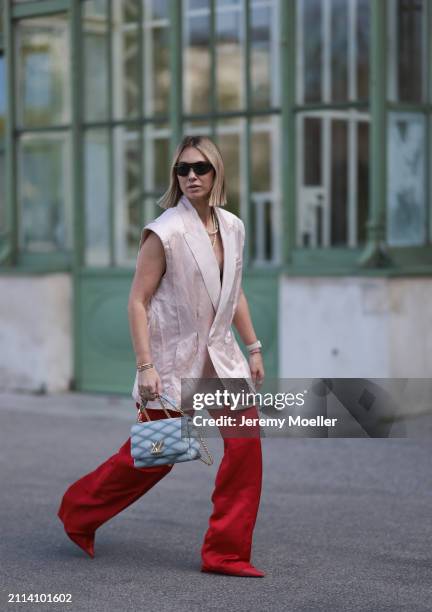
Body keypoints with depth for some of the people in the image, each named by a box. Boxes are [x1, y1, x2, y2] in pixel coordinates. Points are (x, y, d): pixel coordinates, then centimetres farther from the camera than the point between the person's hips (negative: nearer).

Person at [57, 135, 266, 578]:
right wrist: (145, 366, -19)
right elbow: (137, 301, -14)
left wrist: (253, 347, 13)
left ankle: (226, 552, 2)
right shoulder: (164, 232, -14)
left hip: (220, 356, 6)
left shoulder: (232, 227, 4)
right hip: (173, 358, -5)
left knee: (246, 441, -8)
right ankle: (78, 511, 32)